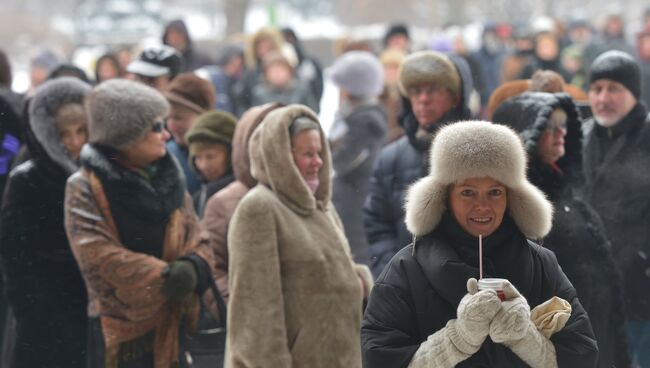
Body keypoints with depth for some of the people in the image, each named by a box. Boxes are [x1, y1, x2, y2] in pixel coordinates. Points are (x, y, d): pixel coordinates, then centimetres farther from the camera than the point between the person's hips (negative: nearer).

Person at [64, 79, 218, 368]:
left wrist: (194, 266, -15)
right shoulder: (85, 189, -6)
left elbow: (197, 241, 9)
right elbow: (96, 254, -17)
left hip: (174, 324, 6)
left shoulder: (168, 179, 13)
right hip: (118, 331, -6)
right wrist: (161, 276, -24)